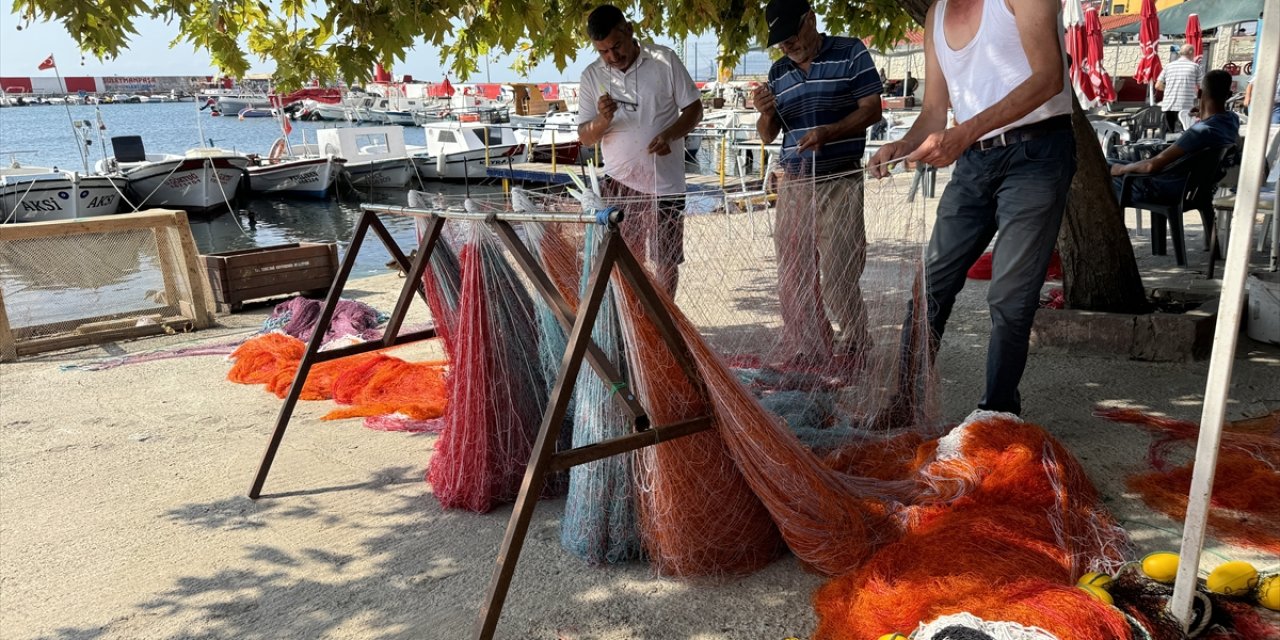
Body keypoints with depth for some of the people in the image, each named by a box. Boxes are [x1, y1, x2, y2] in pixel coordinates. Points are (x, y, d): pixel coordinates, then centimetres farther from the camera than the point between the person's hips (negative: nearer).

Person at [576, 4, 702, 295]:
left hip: (665, 182, -2)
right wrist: (603, 120, -20)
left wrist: (668, 135, -19)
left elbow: (694, 109, 0)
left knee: (665, 261, 7)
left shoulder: (664, 60, -5)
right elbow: (585, 137, 2)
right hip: (619, 183, 2)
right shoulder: (591, 76, 1)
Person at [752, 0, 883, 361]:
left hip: (839, 182, -5)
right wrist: (766, 113, -6)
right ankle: (805, 354, 16)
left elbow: (871, 110, -5)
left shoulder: (850, 53, 0)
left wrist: (827, 132, -20)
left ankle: (853, 351, 15)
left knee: (838, 275, -5)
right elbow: (768, 136, 16)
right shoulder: (778, 72, 14)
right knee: (791, 275, 4)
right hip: (792, 183, 5)